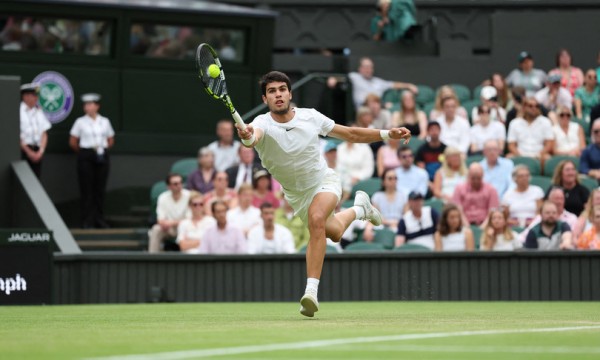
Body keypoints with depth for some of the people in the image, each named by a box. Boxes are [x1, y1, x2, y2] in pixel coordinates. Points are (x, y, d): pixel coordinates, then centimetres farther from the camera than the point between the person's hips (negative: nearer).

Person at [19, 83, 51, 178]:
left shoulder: (38, 112, 13)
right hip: (23, 150, -5)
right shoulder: (19, 112, -4)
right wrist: (29, 151, -11)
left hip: (37, 152, 5)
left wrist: (41, 151, -4)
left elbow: (44, 133, 10)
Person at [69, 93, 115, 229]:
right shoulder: (80, 122, 1)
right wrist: (83, 152, 6)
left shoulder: (105, 122, 8)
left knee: (100, 188, 3)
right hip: (86, 156, -2)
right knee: (87, 189, -3)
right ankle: (87, 221, -1)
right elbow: (73, 142, 4)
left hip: (102, 156, 2)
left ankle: (99, 219, 9)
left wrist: (103, 149, 7)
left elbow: (111, 141, 17)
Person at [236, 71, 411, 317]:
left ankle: (311, 291, -33)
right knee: (334, 232, 20)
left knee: (317, 218, -33)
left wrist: (388, 134, -12)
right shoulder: (263, 124, -26)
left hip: (324, 180, -2)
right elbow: (254, 135, -53)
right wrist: (247, 138, -78)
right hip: (296, 193, 2)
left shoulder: (310, 117, -20)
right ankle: (359, 208, 56)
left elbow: (350, 134, -6)